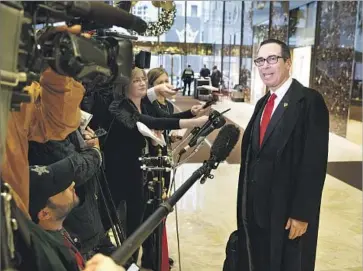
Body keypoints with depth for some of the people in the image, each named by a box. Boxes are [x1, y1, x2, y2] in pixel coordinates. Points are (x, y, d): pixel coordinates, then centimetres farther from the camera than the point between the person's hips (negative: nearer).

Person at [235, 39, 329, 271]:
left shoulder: (309, 100, -13)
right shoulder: (263, 103, 12)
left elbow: (314, 162, -18)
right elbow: (254, 154, 11)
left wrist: (302, 213, -19)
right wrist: (248, 202, 10)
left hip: (289, 211, -7)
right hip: (259, 208, 7)